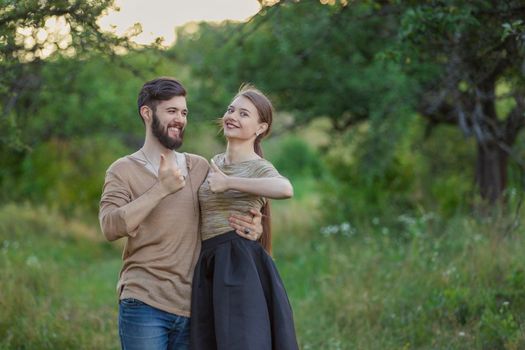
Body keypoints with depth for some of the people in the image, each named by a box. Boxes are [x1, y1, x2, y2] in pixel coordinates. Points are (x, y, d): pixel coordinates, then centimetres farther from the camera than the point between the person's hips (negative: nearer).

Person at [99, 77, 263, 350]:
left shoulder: (200, 167, 14)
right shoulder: (123, 170, 2)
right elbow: (111, 226, -13)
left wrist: (253, 227, -7)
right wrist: (161, 188, -16)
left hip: (192, 307, 4)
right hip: (144, 305, -4)